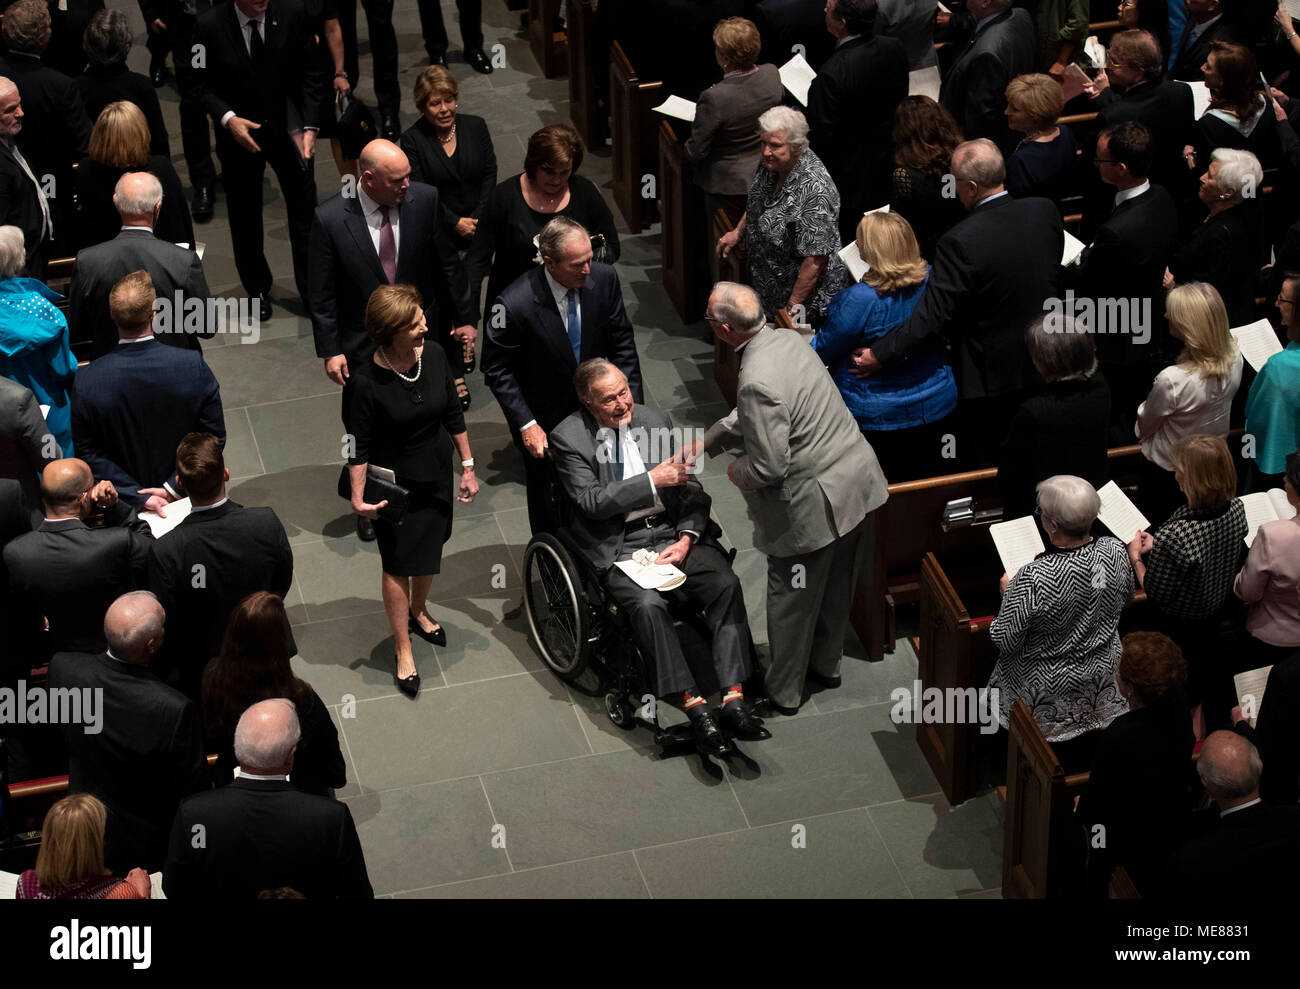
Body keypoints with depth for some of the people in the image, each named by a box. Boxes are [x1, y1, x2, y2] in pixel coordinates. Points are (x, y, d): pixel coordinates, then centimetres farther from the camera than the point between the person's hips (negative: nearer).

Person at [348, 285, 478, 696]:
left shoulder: (434, 356, -12)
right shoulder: (368, 380, -25)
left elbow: (453, 414, 2)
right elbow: (360, 445, -16)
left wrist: (468, 467, 5)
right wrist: (358, 497, -22)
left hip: (437, 476, 5)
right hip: (394, 484, -5)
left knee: (431, 551, 22)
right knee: (398, 563, 6)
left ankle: (418, 611, 50)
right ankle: (403, 649, 21)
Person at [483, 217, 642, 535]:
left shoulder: (604, 278, -16)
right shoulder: (514, 304, -29)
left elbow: (622, 344, -3)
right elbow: (497, 370, -16)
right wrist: (525, 424, -20)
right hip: (544, 424, -3)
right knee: (548, 510, 16)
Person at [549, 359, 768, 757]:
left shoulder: (656, 421, 8)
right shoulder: (568, 437, -4)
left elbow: (692, 490, 9)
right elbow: (591, 502, -13)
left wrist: (686, 539, -8)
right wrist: (653, 480, -19)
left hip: (672, 533, 4)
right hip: (617, 547, -4)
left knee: (727, 584, -22)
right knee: (647, 604, -32)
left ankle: (734, 699, -27)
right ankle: (694, 707, -28)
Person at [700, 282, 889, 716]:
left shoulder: (756, 382, -29)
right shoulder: (787, 340, 0)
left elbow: (769, 465, -24)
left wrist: (737, 472, -4)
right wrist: (707, 441, 17)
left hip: (813, 501, -8)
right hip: (857, 480, 9)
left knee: (791, 600, 13)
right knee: (836, 587, 26)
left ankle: (783, 692, 30)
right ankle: (826, 664, 47)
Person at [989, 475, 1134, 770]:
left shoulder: (1032, 579, -35)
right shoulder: (1114, 552, -19)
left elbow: (1005, 642, -21)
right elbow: (1125, 597, 4)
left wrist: (1008, 593, -5)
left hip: (1049, 693, -5)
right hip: (1105, 678, 6)